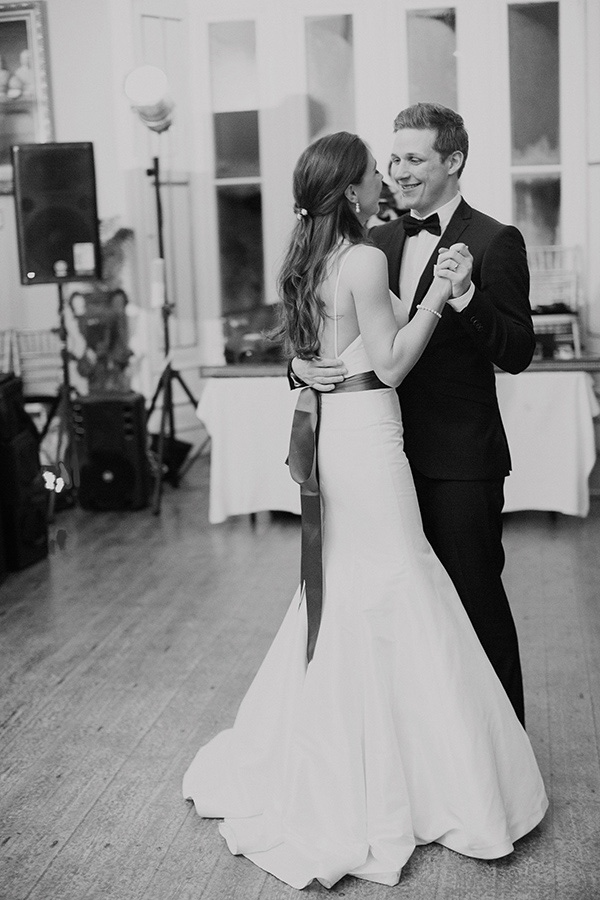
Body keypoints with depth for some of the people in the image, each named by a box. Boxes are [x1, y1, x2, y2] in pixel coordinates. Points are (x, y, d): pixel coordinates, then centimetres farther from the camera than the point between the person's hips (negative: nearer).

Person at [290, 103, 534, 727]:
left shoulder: (495, 242, -8)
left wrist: (466, 297, -30)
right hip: (393, 450, 6)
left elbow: (517, 354, -14)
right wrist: (302, 363, -10)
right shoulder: (379, 241, 11)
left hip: (461, 459, -6)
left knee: (475, 595, 5)